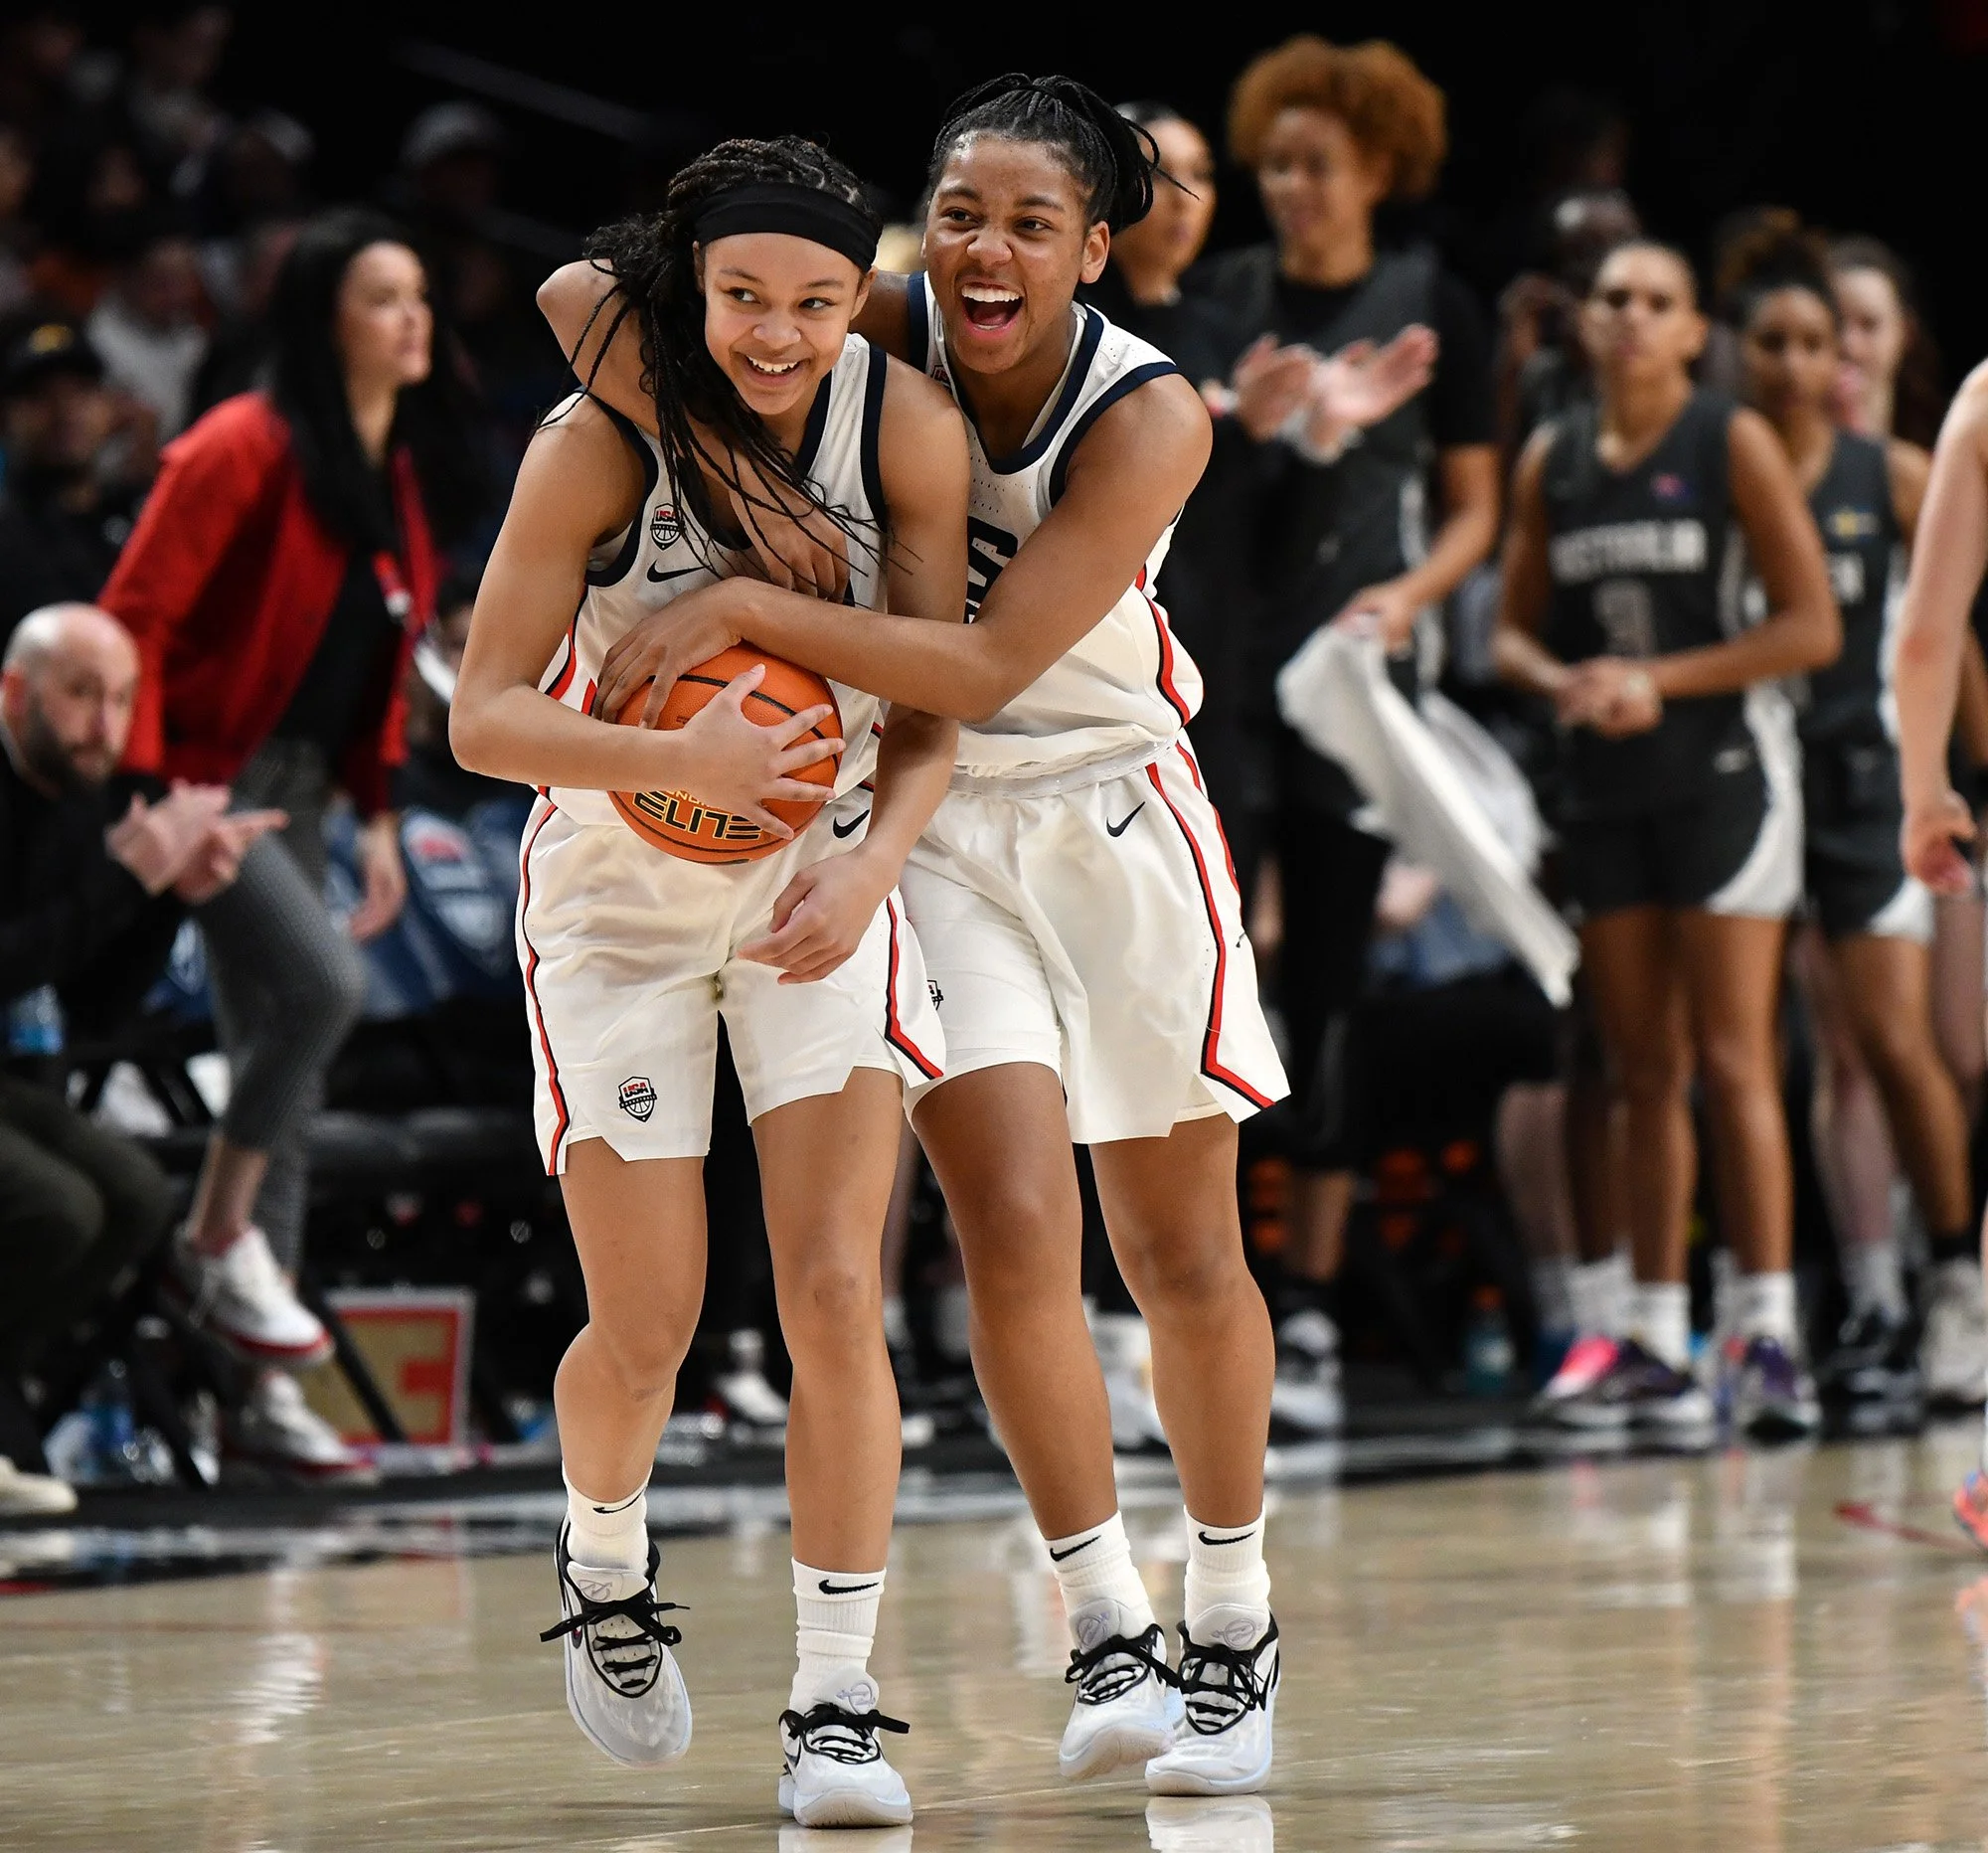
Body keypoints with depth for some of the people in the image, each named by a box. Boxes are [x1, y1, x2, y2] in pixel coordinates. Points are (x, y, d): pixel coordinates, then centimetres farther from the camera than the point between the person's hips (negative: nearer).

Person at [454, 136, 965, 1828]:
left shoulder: (908, 425, -14)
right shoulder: (598, 444, -21)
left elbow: (935, 708, -8)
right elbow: (483, 719, -22)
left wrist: (869, 865, -26)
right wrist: (687, 760, -37)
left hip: (824, 884, 1)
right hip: (620, 893, -1)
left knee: (835, 1289, -11)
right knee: (645, 1332, -1)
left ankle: (837, 1705, -3)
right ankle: (605, 1569, 33)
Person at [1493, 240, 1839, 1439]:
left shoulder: (1734, 444, -4)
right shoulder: (1553, 462, 9)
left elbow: (1815, 628, -8)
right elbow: (1516, 629, 15)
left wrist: (1660, 681, -14)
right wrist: (1562, 683, -7)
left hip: (1723, 769, -5)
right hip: (1605, 786, 5)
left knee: (1732, 1059, -10)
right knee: (1643, 1072, 6)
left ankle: (1769, 1331, -11)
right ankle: (1658, 1337, 9)